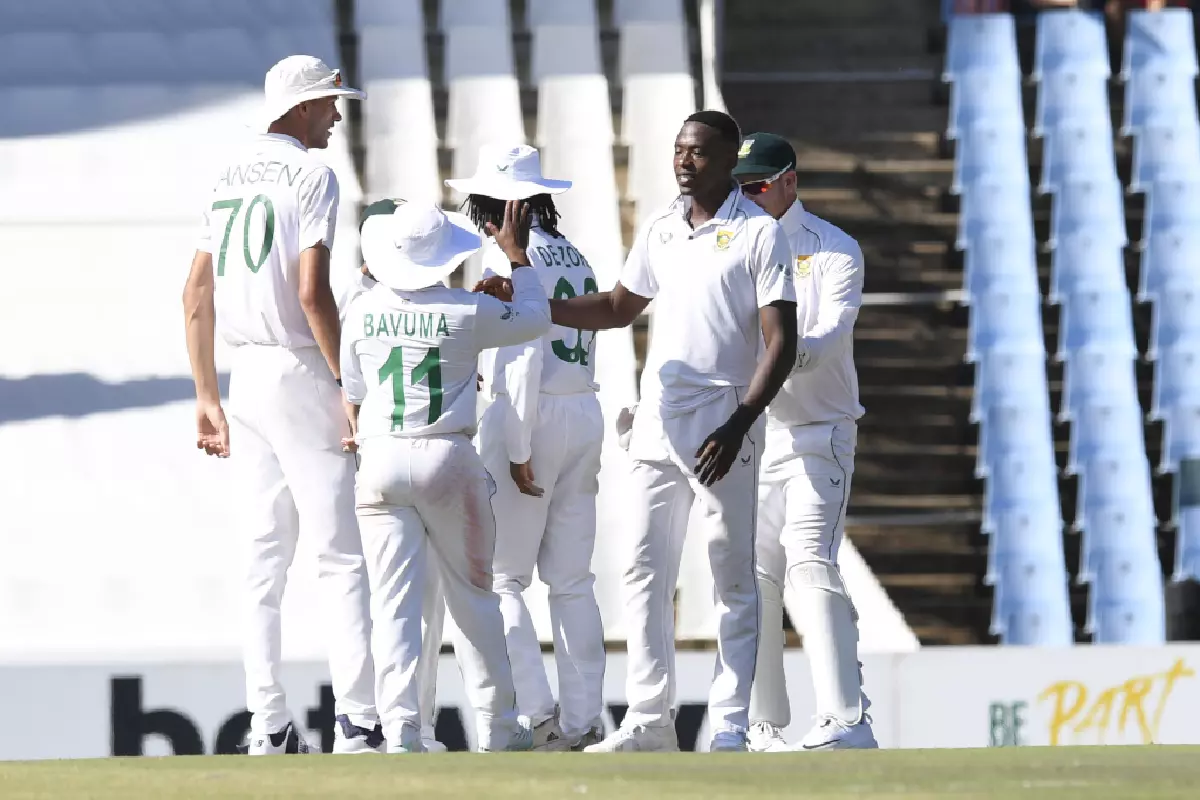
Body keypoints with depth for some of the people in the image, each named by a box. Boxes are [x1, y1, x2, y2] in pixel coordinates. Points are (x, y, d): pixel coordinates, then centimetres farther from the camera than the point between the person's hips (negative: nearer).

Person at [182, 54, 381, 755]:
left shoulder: (232, 176, 14)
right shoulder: (311, 174, -10)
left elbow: (197, 295, 14)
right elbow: (312, 292, -19)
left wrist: (208, 398, 18)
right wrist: (350, 390, -15)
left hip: (244, 380, 8)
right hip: (299, 374, -7)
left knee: (266, 557, 9)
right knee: (342, 554, -7)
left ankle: (268, 726, 7)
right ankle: (357, 723, -14)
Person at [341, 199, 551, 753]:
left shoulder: (362, 311, 1)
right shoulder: (464, 312, -6)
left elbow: (351, 395, 12)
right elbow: (536, 319, 10)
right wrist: (517, 256, 20)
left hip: (380, 461, 1)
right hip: (449, 461, -1)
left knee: (394, 603, -1)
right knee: (473, 595, 11)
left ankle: (401, 730, -11)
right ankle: (497, 727, 16)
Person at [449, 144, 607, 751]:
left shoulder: (508, 258, -11)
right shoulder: (573, 257, 13)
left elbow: (524, 358, -17)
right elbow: (582, 347, 12)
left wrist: (518, 449, -16)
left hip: (527, 417, -8)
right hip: (585, 412, 8)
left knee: (500, 578, -1)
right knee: (571, 580, 9)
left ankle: (536, 715, -9)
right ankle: (583, 719, 8)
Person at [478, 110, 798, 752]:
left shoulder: (760, 234, -5)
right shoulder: (660, 231, 14)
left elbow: (781, 343, -10)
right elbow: (618, 309, 26)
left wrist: (738, 426, -19)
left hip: (722, 424, -6)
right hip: (657, 420, 6)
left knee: (733, 578, -3)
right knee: (645, 573, 3)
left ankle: (729, 728, -1)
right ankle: (649, 722, 7)